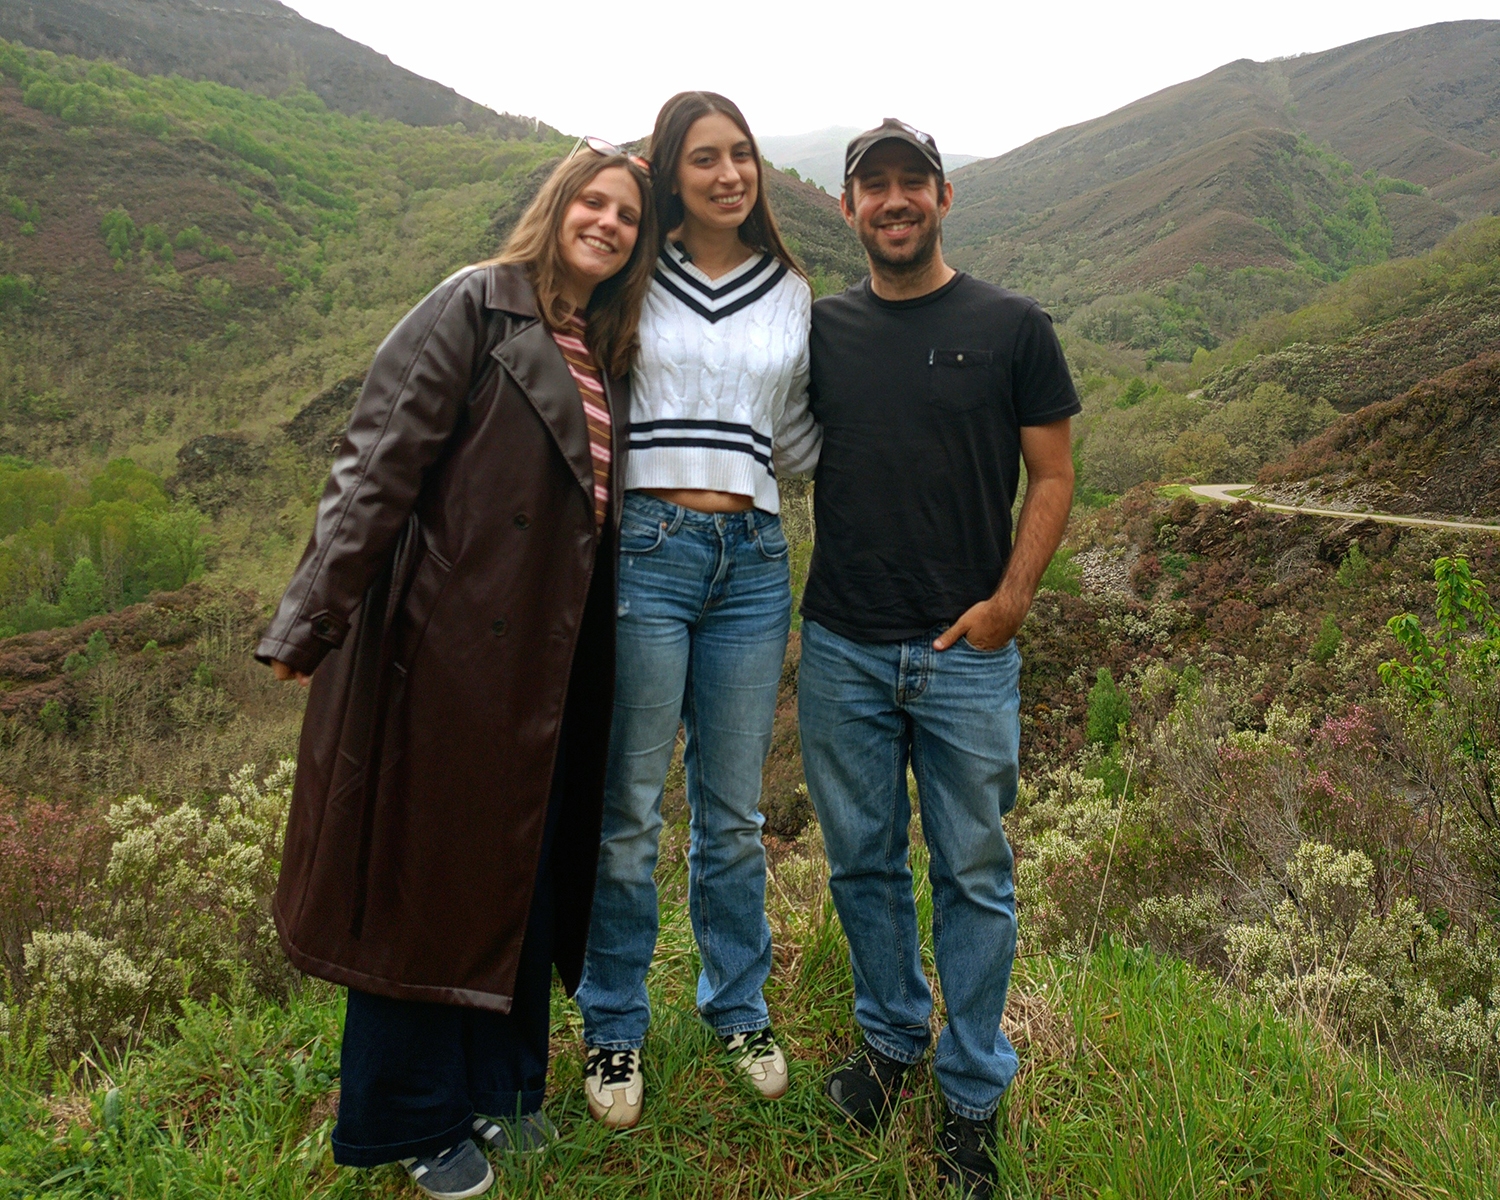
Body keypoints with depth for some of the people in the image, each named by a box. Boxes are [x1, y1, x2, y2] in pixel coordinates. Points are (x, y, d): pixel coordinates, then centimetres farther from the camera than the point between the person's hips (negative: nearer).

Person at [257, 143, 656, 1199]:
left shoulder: (610, 353, 16)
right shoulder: (474, 309, -6)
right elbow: (378, 465, -14)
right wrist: (316, 619, -19)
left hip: (547, 656, 7)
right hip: (447, 639, -7)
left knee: (524, 863, 15)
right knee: (428, 868, 5)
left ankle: (498, 1083, 34)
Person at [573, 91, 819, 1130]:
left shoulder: (793, 295, 13)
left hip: (752, 557, 3)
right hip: (645, 546, -2)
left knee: (736, 810, 12)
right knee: (630, 808, 4)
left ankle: (739, 1006, 32)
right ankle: (614, 1026, 23)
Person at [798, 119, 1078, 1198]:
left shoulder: (1012, 327, 1)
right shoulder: (820, 330, 7)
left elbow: (1052, 475, 1)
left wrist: (1010, 600, -9)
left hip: (967, 653, -2)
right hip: (843, 651, 2)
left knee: (973, 874, 7)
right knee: (863, 862, 14)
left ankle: (974, 1094, 25)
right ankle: (890, 1037, 36)